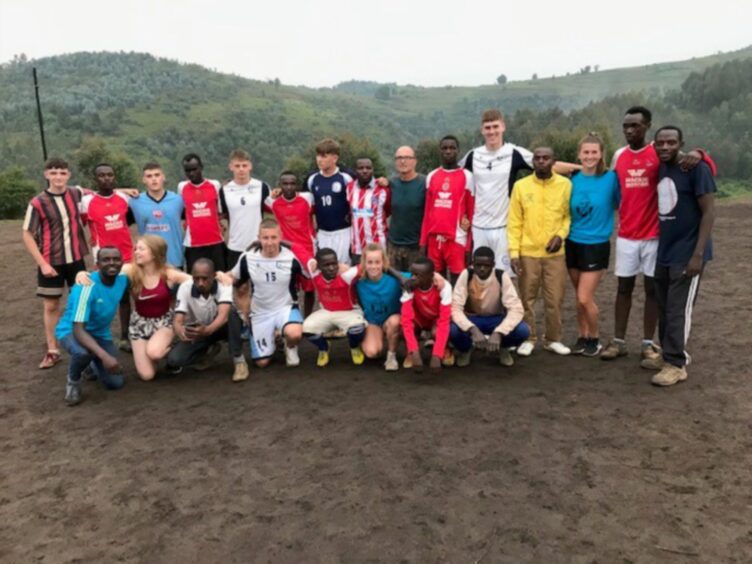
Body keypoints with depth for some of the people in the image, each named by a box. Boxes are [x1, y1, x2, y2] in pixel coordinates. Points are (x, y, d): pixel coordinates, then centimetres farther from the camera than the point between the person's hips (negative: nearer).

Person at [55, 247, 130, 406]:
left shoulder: (123, 279, -12)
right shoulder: (87, 287, -32)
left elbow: (125, 302, 11)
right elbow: (78, 330, -38)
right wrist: (104, 355, -50)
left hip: (100, 333, 6)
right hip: (71, 330, -5)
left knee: (116, 383, -2)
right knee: (84, 352, -41)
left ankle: (94, 362, 31)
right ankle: (73, 381, -5)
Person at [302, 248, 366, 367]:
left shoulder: (346, 274, -32)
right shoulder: (314, 272, -22)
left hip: (349, 311, -3)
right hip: (326, 312, 3)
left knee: (357, 327, -34)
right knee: (307, 327, -22)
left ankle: (355, 348, 6)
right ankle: (323, 349, 13)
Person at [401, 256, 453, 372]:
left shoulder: (443, 286, -31)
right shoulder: (410, 286, -28)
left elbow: (444, 321, -33)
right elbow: (406, 319, -33)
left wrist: (436, 355, -41)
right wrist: (414, 352, -43)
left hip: (437, 319, -1)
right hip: (419, 319, 1)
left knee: (436, 331, -34)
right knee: (404, 326, -31)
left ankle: (444, 350, 1)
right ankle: (411, 353, -1)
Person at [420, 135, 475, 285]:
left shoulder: (467, 176, 1)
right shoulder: (431, 176, 12)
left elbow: (471, 210, 0)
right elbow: (427, 212, 13)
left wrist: (470, 245, -4)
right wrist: (423, 241, 8)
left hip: (457, 238, -4)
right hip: (434, 237, 4)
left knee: (457, 280, -3)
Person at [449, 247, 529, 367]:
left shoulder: (502, 277, -21)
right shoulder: (466, 275, -22)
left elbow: (516, 309, -25)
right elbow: (455, 308, -26)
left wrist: (498, 333, -41)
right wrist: (473, 329, -44)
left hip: (496, 319, 1)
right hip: (472, 319, -1)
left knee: (523, 331, -30)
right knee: (452, 330, -35)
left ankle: (503, 348, 7)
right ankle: (465, 349, 3)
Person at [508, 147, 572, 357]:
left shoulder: (565, 185, 1)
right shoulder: (521, 186, 0)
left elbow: (569, 215, 6)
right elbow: (514, 222, -1)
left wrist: (561, 235, -11)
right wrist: (514, 251, -6)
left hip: (555, 253, 0)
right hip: (528, 253, 0)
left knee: (555, 299, 5)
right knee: (527, 299, 7)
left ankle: (553, 339, 20)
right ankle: (528, 339, 19)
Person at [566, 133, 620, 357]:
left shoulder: (611, 178, -9)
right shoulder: (573, 180, 2)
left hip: (597, 245, -4)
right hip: (573, 244, 4)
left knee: (585, 298, -6)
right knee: (580, 298, 11)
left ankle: (594, 339, 17)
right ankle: (582, 337, 26)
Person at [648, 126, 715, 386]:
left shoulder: (697, 168, -12)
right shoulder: (659, 169, 9)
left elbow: (709, 212, -14)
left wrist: (698, 254, -19)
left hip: (687, 253, -7)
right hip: (664, 252, 7)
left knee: (678, 310, -2)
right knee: (664, 309, 13)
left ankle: (676, 364, 8)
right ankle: (669, 355, 27)